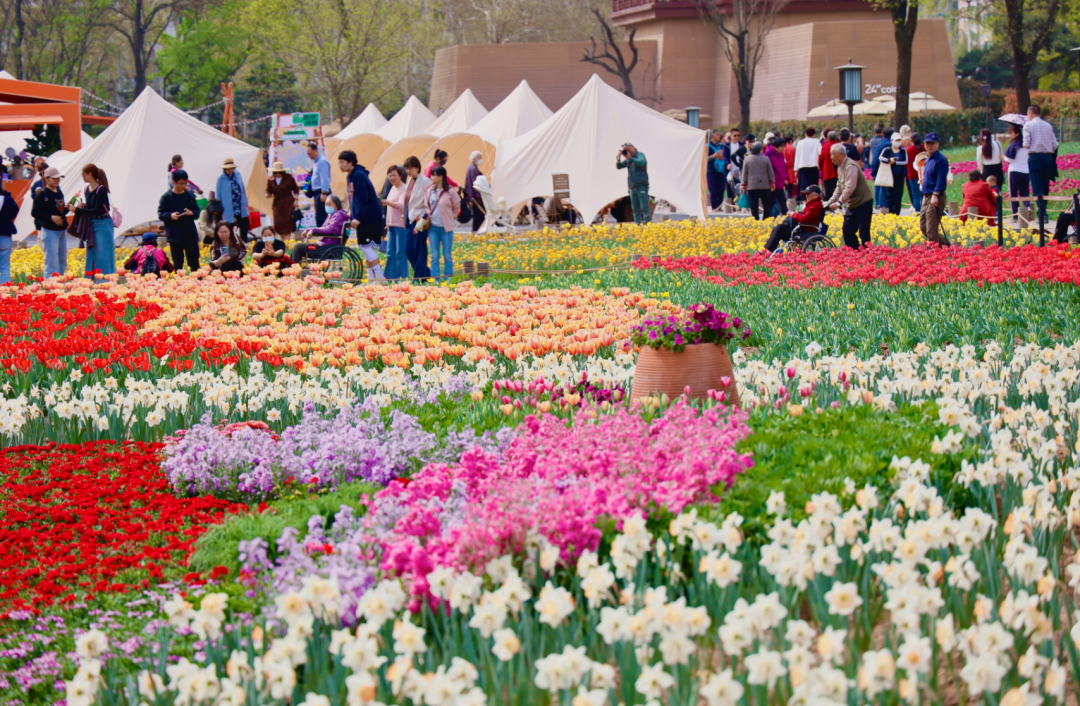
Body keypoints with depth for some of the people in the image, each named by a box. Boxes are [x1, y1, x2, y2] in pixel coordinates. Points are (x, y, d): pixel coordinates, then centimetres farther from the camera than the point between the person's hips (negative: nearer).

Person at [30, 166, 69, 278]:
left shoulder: (59, 193, 12)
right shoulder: (42, 194, -10)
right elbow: (34, 212, -13)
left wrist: (66, 208, -2)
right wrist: (51, 217, -20)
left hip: (62, 231, 8)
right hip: (49, 231, -8)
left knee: (63, 263, 11)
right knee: (52, 264, -10)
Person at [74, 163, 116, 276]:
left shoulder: (101, 190, -15)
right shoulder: (87, 189, 9)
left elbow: (97, 210, -19)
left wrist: (78, 210, -18)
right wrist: (82, 206, -5)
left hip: (103, 226, -8)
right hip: (91, 226, 8)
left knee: (103, 258, -5)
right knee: (91, 258, 9)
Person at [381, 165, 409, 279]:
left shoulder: (404, 188, -9)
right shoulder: (393, 188, 17)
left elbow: (401, 205, -21)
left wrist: (388, 202, -36)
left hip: (400, 225, -9)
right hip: (392, 225, 9)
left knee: (400, 253, -8)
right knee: (390, 253, 9)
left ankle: (403, 277, -5)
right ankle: (391, 277, 14)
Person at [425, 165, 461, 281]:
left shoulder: (450, 192, -7)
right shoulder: (430, 190, 5)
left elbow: (457, 207, 4)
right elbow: (426, 205, 16)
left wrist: (451, 217, 0)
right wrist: (426, 215, 0)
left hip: (446, 228, -4)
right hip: (433, 227, 4)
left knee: (447, 256, 2)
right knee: (434, 256, 4)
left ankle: (447, 280, 8)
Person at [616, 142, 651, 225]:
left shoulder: (640, 155, -1)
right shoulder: (628, 160, 17)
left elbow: (641, 163, -21)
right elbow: (618, 166, 13)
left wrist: (629, 157, -26)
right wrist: (619, 157, -4)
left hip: (642, 186, -6)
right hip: (632, 187, 6)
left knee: (644, 207, -10)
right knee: (635, 209, 3)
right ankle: (638, 226, 3)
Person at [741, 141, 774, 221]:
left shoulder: (747, 159, 1)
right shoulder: (766, 159, -1)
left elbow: (744, 173, 5)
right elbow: (770, 172, 3)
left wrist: (744, 184, 13)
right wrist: (772, 182, 12)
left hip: (751, 186, 0)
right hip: (764, 185, 0)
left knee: (754, 206, 0)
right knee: (766, 205, 6)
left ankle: (756, 221, -3)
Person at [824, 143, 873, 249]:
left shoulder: (850, 166, -19)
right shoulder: (840, 167, 12)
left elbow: (850, 188, -26)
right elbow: (839, 188, 16)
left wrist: (839, 202, -26)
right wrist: (829, 202, 9)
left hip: (863, 203, -10)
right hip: (852, 204, 10)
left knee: (863, 233, -7)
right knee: (847, 229, 8)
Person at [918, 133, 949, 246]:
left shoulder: (941, 159, -12)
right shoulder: (927, 159, 16)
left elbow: (941, 180, -20)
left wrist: (935, 195, -27)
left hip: (936, 198, -10)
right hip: (926, 197, 10)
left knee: (931, 230, -8)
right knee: (923, 227, 13)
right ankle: (945, 243, 26)